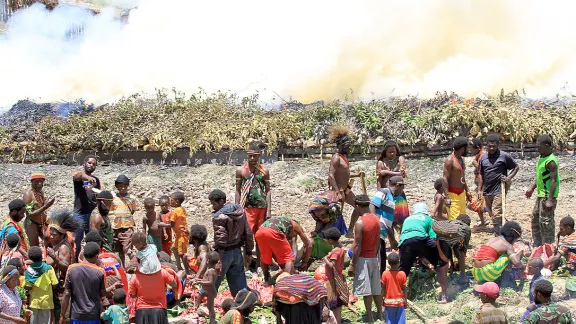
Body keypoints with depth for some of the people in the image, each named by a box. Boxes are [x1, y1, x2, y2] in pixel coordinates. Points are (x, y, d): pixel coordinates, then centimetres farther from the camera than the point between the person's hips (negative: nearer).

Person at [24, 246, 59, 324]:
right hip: (46, 302, -1)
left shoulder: (29, 270, -5)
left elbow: (27, 287, -11)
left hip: (34, 302, 1)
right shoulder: (48, 268, -8)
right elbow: (54, 284, -10)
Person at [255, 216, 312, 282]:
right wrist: (305, 262, 40)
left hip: (259, 232, 6)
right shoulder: (295, 225, 32)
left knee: (264, 258, 29)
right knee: (288, 258, 6)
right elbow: (309, 244, 33)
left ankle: (266, 280, 37)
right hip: (274, 232, -6)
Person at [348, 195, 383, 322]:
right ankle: (380, 314, 21)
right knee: (377, 288, 14)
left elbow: (357, 246, -17)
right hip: (374, 258, 7)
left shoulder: (360, 223, -17)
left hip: (363, 258, -7)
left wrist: (352, 265, -12)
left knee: (366, 289, -2)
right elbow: (378, 241, 11)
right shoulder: (376, 219, 4)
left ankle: (369, 317, 2)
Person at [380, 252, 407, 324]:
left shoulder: (385, 274, -9)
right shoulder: (402, 274, -11)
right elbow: (404, 289, -6)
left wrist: (382, 299, 8)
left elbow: (383, 288, -5)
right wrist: (405, 300, 4)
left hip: (389, 301, 1)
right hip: (399, 301, -1)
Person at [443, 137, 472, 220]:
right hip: (453, 195, -9)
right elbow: (445, 179, -18)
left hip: (462, 194, 9)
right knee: (454, 220, -13)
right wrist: (446, 197, -23)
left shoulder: (461, 160, 14)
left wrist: (467, 191, 23)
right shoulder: (450, 160, -14)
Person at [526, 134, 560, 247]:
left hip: (548, 195, -10)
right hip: (541, 194, 10)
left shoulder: (551, 161, -20)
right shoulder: (541, 157, 9)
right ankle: (537, 243, 31)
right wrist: (532, 188, 26)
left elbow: (553, 181, -24)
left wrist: (550, 200, -27)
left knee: (546, 221, -6)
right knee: (535, 218, 19)